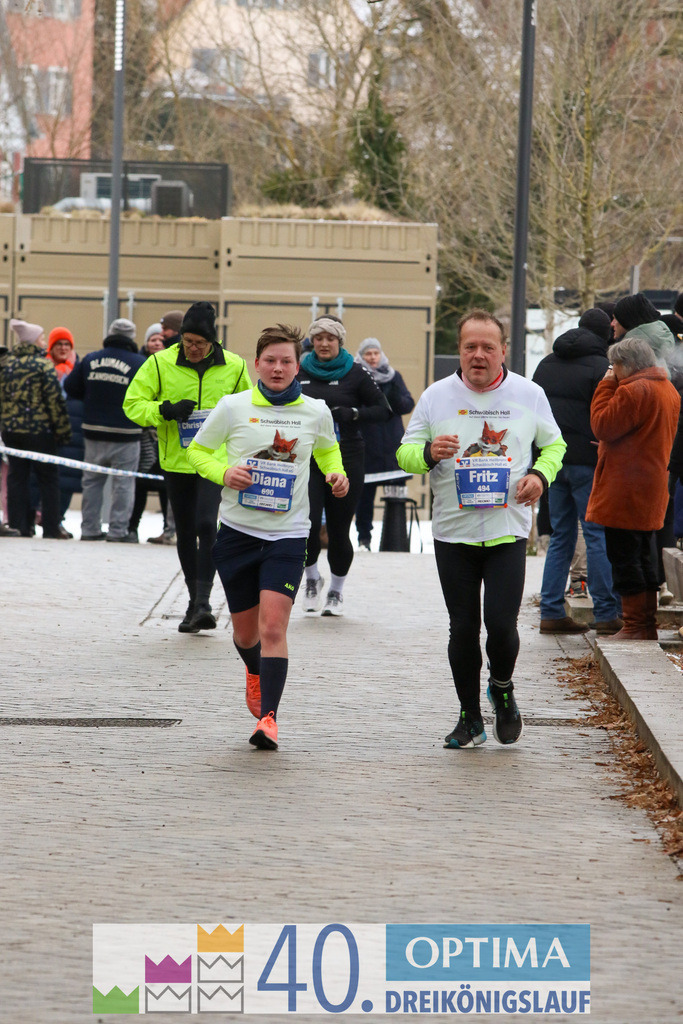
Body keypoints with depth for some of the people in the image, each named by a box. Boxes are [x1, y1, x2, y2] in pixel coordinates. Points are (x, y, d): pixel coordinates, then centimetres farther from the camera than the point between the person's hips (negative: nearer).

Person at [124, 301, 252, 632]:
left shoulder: (233, 367, 1)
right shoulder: (161, 364, -3)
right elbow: (133, 403, -3)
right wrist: (165, 411, -20)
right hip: (177, 460, 2)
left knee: (206, 524, -20)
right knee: (185, 533, 10)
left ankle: (204, 601, -19)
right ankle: (194, 602, 22)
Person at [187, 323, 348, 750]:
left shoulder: (316, 412, 3)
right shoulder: (233, 407, -2)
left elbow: (327, 450, 24)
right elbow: (198, 450, 8)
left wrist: (337, 475, 3)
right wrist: (223, 473, -11)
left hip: (288, 534, -1)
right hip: (238, 530, 1)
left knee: (273, 625, -17)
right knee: (246, 630, 12)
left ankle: (269, 717, -19)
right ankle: (256, 672, 48)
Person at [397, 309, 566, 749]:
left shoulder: (529, 395, 3)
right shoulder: (437, 396, 2)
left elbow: (554, 444, 15)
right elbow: (405, 453, 6)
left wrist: (541, 475, -6)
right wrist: (429, 452, -17)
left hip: (508, 531, -1)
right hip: (453, 532, 1)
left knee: (501, 624, -10)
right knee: (463, 629, 3)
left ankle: (502, 688, 22)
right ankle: (470, 719, 18)